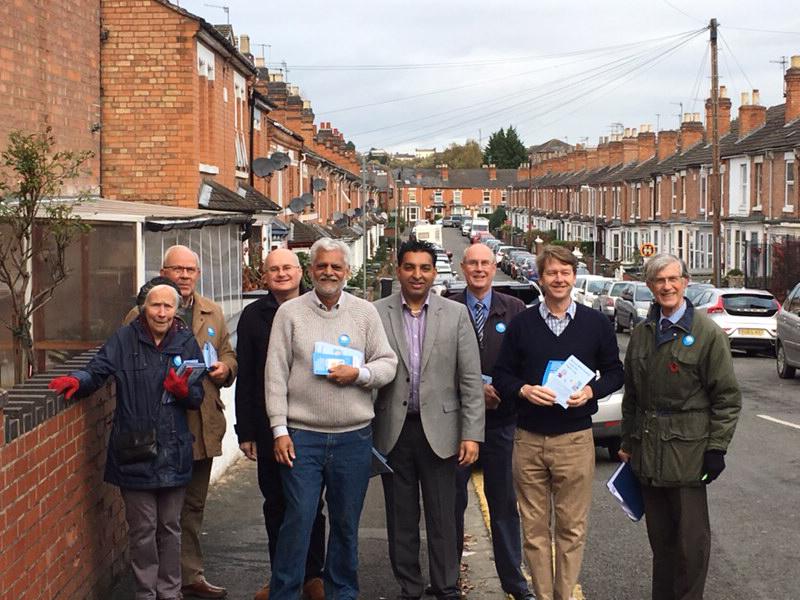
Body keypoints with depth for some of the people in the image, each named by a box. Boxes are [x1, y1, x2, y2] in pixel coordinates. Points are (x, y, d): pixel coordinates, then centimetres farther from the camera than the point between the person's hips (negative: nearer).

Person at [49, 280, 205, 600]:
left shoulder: (186, 342, 4)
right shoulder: (125, 339, -2)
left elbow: (197, 397, 7)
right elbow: (97, 370, -9)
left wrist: (183, 390, -15)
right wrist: (77, 380, -30)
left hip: (173, 451, 2)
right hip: (134, 452, -2)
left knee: (170, 527, 13)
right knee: (142, 529, 5)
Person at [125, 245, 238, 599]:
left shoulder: (213, 313, 13)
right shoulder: (141, 315, -5)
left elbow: (228, 354, 21)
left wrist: (225, 368, -1)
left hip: (203, 425, 6)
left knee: (193, 505, 14)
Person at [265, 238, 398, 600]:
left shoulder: (365, 312, 7)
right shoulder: (290, 313, 2)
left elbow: (388, 363, 6)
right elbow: (276, 374, 0)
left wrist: (358, 374, -14)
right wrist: (279, 430, -6)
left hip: (354, 437, 2)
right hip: (302, 435, -2)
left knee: (346, 523, 11)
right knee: (298, 520, -3)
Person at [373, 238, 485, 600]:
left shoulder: (456, 314, 2)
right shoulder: (377, 314, 1)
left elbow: (471, 379, 0)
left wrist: (471, 434, -6)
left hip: (439, 430, -1)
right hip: (394, 430, 1)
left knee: (443, 519, 4)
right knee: (401, 519, 10)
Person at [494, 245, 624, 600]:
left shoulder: (596, 324, 4)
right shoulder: (521, 324, 5)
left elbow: (614, 372, 10)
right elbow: (501, 374, 7)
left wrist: (591, 391, -9)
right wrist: (523, 390, -13)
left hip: (575, 438, -1)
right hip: (528, 438, 1)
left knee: (572, 529, 4)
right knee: (534, 529, 5)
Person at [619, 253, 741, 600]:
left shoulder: (708, 333, -5)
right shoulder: (642, 334, 12)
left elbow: (727, 397, -6)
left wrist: (717, 448, -10)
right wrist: (628, 442, 15)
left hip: (687, 452, -5)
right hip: (647, 452, 5)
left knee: (691, 538, -1)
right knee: (659, 537, 12)